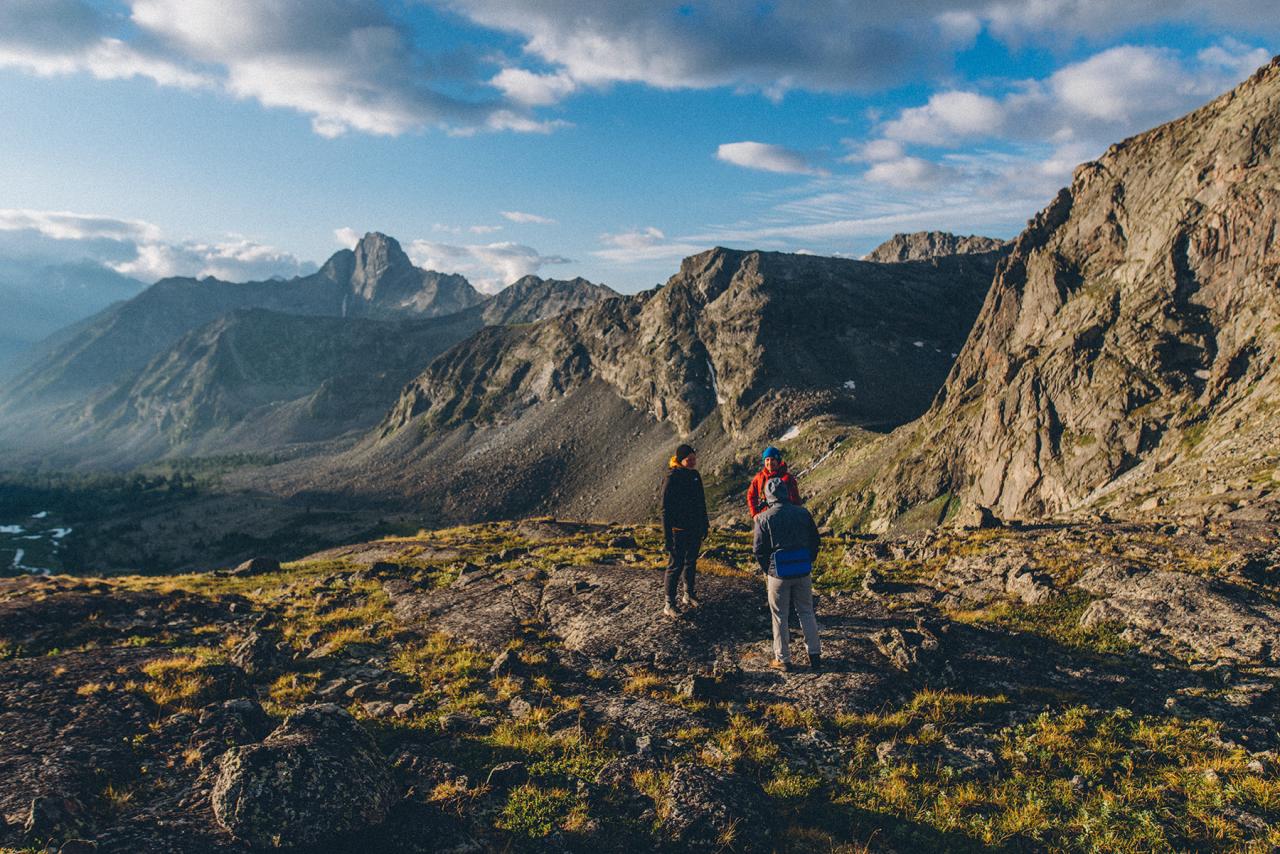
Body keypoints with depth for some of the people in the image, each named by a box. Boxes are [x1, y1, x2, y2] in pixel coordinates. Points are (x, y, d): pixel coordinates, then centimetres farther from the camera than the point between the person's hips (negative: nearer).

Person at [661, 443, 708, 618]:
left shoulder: (695, 475, 6)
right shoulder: (673, 478, -16)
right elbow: (666, 510, -17)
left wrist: (704, 524, 17)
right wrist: (668, 537, -20)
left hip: (695, 529, 7)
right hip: (679, 531, -7)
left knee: (691, 562, 18)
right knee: (676, 565, -3)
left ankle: (689, 594, 33)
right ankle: (669, 604, 4)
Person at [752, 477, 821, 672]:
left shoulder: (764, 518, -9)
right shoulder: (803, 513, 1)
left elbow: (758, 549, -5)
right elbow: (815, 541, 8)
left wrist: (766, 571, 9)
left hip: (778, 573, -3)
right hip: (803, 571, 3)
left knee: (780, 616, 9)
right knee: (806, 612, 16)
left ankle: (783, 659, 14)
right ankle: (815, 655, 19)